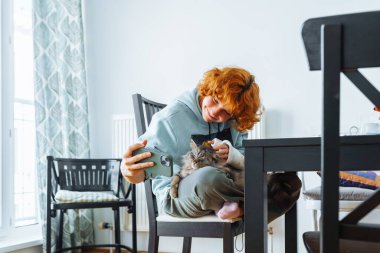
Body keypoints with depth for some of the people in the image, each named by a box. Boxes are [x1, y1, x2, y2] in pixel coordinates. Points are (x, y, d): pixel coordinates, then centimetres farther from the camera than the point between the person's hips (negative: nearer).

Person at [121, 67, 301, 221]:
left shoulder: (234, 121, 1)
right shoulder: (170, 119, -12)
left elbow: (249, 166, 2)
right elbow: (145, 162, -14)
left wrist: (234, 156, -22)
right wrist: (130, 170, -39)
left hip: (218, 189, 5)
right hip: (175, 196, -4)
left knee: (290, 181, -10)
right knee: (208, 177, -41)